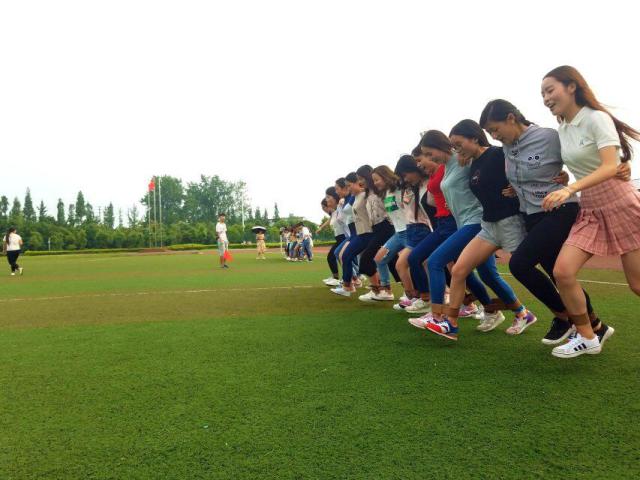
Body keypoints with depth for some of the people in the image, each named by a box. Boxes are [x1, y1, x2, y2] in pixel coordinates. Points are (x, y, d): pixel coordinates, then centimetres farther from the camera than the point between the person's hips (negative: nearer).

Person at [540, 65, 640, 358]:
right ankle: (586, 338, 6)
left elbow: (610, 167, -24)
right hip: (589, 211, 6)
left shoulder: (596, 118, -13)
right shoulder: (561, 130, 7)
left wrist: (570, 189, -38)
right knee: (562, 271, -11)